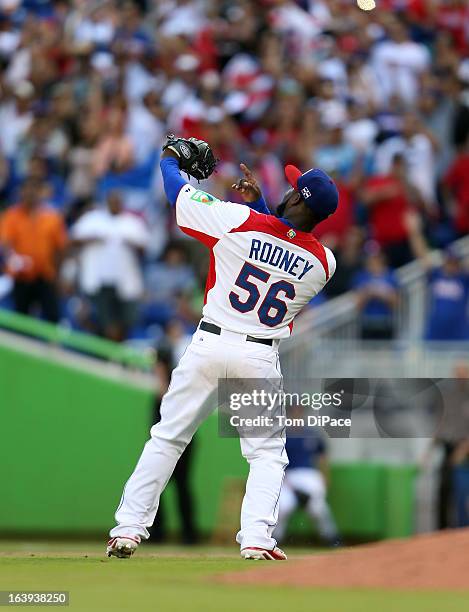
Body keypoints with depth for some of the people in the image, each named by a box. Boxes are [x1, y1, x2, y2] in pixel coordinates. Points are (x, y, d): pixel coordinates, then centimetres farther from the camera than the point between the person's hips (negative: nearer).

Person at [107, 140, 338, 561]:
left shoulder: (240, 221, -9)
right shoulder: (324, 263, -2)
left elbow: (178, 192, 4)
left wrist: (170, 158, 22)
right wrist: (258, 203, 17)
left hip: (209, 346, 0)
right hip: (260, 359, 0)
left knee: (166, 439, 11)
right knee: (267, 453, 11)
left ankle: (129, 529, 10)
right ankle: (256, 539, -7)